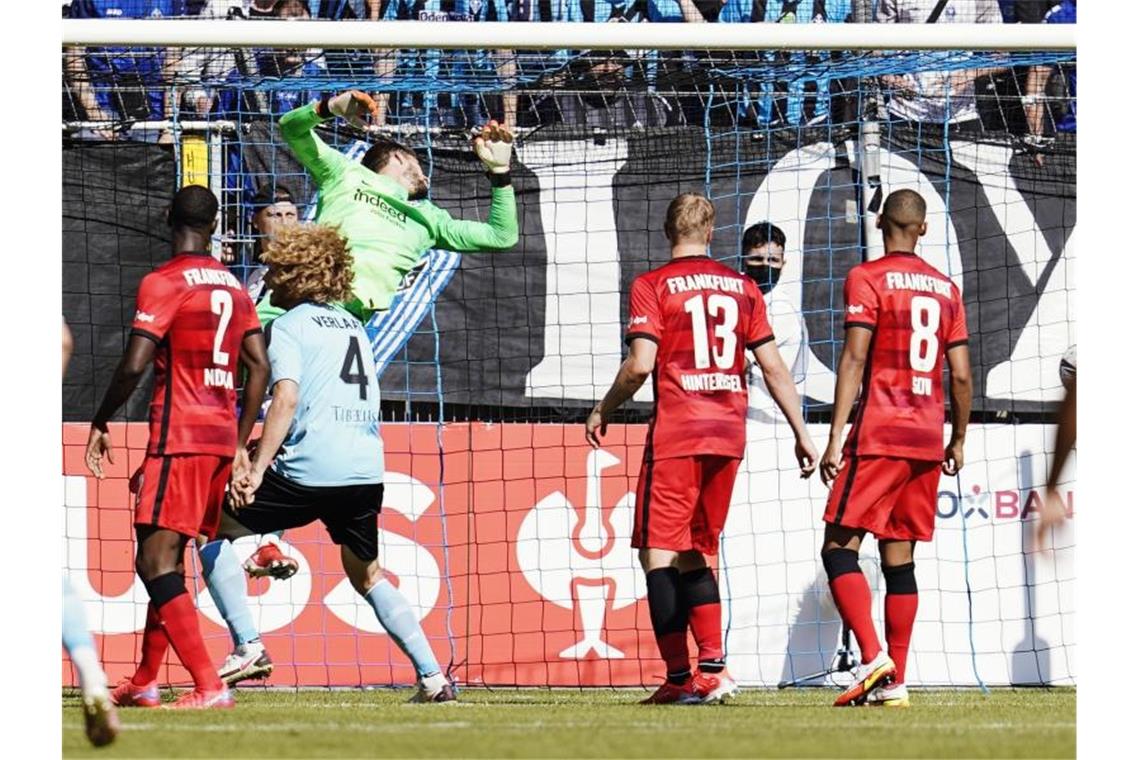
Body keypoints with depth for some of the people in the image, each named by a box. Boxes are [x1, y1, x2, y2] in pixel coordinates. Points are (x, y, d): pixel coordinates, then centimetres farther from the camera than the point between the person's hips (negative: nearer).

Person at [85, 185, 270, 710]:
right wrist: (240, 446, 18)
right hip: (223, 438, 8)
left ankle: (210, 686, -19)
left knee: (156, 563, -10)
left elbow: (134, 366, -16)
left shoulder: (162, 283, -8)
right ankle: (144, 682, 24)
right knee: (162, 558, 18)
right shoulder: (233, 287, 13)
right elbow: (259, 367, 12)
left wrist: (100, 424, -2)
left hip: (179, 436, -8)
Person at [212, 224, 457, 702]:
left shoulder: (289, 325, 0)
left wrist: (257, 470, -19)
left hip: (310, 472, -7)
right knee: (367, 575, 24)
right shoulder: (352, 326, 21)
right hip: (366, 471, 7)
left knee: (218, 531, 9)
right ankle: (432, 676, 14)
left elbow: (287, 399, -15)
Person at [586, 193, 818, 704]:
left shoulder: (652, 286, -2)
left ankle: (680, 678, -9)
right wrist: (801, 432, 14)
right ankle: (713, 669, 5)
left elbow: (640, 365, -11)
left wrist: (603, 410, 5)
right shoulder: (741, 287, 11)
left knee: (658, 552, -1)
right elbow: (772, 366, 9)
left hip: (675, 436, -5)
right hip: (728, 433, 5)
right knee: (696, 554, 15)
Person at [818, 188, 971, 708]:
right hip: (927, 440, 5)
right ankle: (894, 683, 4)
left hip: (878, 435, -5)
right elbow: (961, 376, 11)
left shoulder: (867, 279, -4)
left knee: (839, 548, -3)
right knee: (899, 558, 8)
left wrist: (836, 437, -13)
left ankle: (873, 658, -21)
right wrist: (958, 440, 22)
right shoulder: (946, 289, 12)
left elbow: (854, 359, -12)